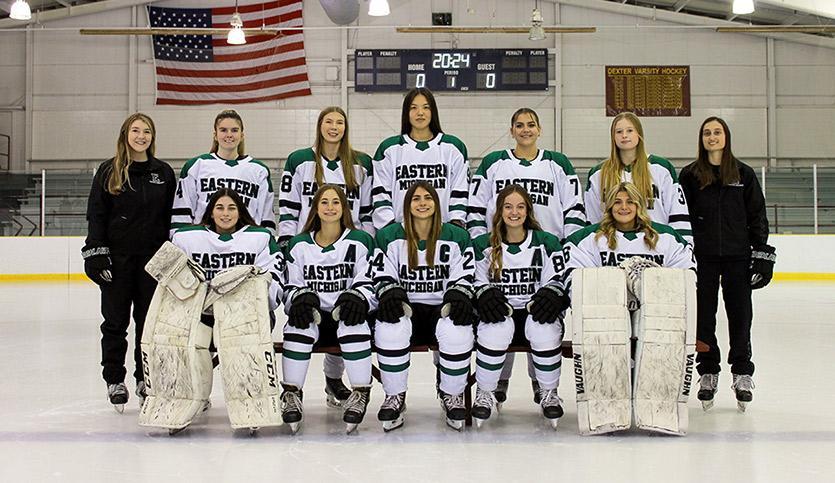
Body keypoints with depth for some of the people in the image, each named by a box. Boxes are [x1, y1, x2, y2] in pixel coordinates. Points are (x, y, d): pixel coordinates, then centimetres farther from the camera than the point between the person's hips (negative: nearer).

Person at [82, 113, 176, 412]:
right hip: (117, 257, -1)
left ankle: (146, 378, 18)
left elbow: (171, 217, 7)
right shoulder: (108, 171, 1)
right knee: (116, 320, 5)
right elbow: (96, 215, 0)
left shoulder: (164, 173, 6)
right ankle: (114, 381, 15)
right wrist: (96, 253, -8)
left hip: (153, 258, 1)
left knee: (149, 319, 6)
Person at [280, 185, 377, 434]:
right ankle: (290, 394, -23)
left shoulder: (360, 242, 5)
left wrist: (357, 297, -23)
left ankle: (361, 394, -26)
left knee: (354, 323, -35)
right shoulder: (299, 245, 11)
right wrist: (300, 297, -15)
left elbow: (367, 283, 0)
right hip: (313, 315, 2)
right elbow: (291, 286, 9)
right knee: (298, 325, -31)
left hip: (345, 314, -2)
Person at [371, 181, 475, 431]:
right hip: (405, 307, 0)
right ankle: (394, 397, -12)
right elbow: (383, 277, 7)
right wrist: (391, 293, -15)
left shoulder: (456, 237, 8)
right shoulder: (390, 237, 7)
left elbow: (464, 277, 7)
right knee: (389, 328, -34)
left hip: (442, 307, 0)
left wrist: (459, 296, -14)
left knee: (457, 331, -34)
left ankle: (452, 395, -7)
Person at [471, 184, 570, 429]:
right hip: (499, 311, 0)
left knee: (544, 329, -34)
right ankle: (484, 392, -12)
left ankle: (549, 393, -8)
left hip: (534, 310, 0)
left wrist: (550, 295, -15)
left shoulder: (547, 243, 8)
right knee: (496, 329, -35)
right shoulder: (483, 245, 8)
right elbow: (477, 282, 10)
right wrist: (486, 295, -12)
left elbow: (558, 280, 7)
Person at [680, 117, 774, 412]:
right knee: (705, 315, 4)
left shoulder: (743, 173, 7)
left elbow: (757, 215, 7)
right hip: (703, 256, 0)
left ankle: (742, 375, 13)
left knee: (740, 313, 3)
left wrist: (762, 253, 0)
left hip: (737, 255, 0)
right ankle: (708, 373, 15)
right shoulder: (689, 175, 5)